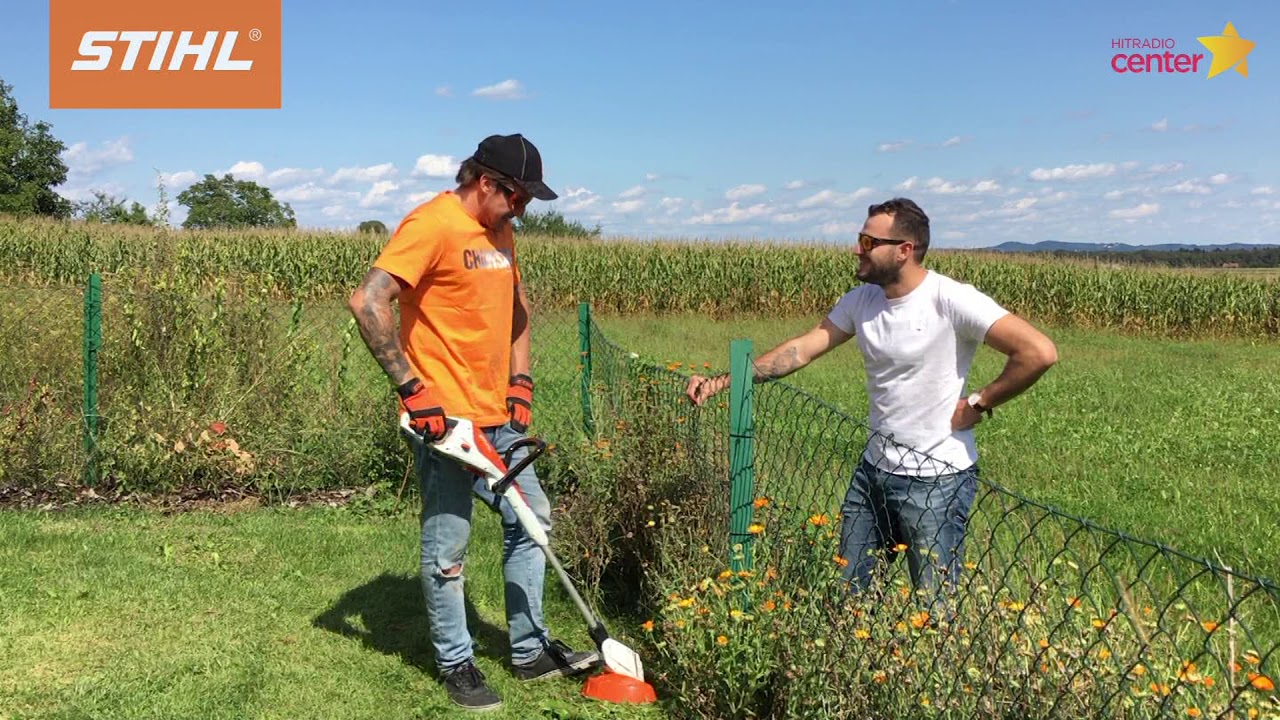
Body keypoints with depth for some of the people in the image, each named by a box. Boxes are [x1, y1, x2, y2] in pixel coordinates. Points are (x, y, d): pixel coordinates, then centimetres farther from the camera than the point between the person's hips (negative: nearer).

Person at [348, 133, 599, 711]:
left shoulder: (500, 234, 12)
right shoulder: (432, 225, -15)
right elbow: (367, 302, -23)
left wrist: (520, 381, 11)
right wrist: (409, 387, -22)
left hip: (500, 419, 9)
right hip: (446, 420, -9)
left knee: (531, 521, 14)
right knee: (448, 548, 1)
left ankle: (530, 651, 27)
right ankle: (457, 664, 19)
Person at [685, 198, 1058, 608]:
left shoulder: (951, 301, -18)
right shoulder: (862, 300, 2)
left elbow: (1040, 352, -23)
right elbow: (803, 348, 1)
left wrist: (979, 404, -14)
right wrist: (723, 381, -8)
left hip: (937, 479, -7)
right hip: (874, 468, 7)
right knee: (849, 590, 15)